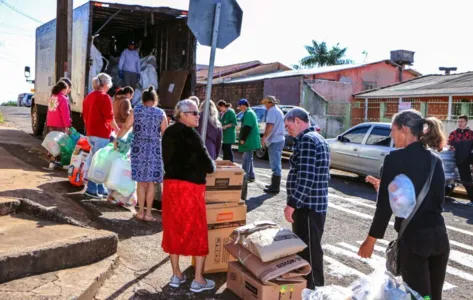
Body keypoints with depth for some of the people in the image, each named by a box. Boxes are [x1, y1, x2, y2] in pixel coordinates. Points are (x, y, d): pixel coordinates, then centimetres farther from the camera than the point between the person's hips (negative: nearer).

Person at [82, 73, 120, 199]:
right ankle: (91, 189, 2)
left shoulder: (89, 96, 12)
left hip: (90, 133, 9)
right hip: (102, 134, -9)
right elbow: (109, 118, -15)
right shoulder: (105, 97, -13)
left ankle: (100, 189, 19)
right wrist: (118, 130, -4)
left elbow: (85, 116, 18)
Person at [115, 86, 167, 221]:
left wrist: (117, 139, 13)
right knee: (151, 182, 5)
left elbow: (125, 127, 0)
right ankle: (148, 213, 9)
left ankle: (141, 212, 14)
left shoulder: (136, 111, 1)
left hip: (139, 148, 1)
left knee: (141, 182, 8)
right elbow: (165, 133, 0)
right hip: (155, 149, -1)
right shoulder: (161, 113, 1)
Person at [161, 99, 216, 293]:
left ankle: (176, 275, 24)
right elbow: (205, 160, -14)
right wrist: (210, 167, 7)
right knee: (197, 230, 3)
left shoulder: (168, 133, 10)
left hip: (170, 183, 8)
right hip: (190, 186, -7)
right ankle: (198, 280, 9)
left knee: (173, 229, 14)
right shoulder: (189, 134, -14)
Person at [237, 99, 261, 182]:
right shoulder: (250, 112, 19)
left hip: (249, 140, -11)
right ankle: (251, 176, 20)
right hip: (250, 140, 11)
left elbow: (247, 128, -23)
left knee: (246, 158, -10)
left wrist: (242, 139, -20)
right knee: (249, 158, 15)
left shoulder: (248, 113, -15)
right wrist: (243, 138, 22)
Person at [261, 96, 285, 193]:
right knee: (276, 164, 15)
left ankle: (275, 187, -5)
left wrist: (264, 137, -14)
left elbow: (270, 126, -23)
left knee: (275, 165, -8)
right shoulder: (279, 111, 18)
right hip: (279, 139, 10)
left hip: (274, 141, -10)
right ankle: (274, 185, 24)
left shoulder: (272, 111, -13)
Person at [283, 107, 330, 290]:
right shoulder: (317, 138, 16)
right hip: (312, 204, 10)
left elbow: (306, 178, -24)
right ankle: (307, 285, 30)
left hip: (308, 205, -10)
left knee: (310, 251, -1)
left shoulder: (307, 140, -17)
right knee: (304, 248, 19)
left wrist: (292, 204, -19)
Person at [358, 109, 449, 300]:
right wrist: (386, 187, 22)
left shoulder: (395, 158, -11)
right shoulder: (435, 160, 8)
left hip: (413, 239, -6)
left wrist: (371, 240, -2)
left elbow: (385, 205, -12)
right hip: (439, 237, 6)